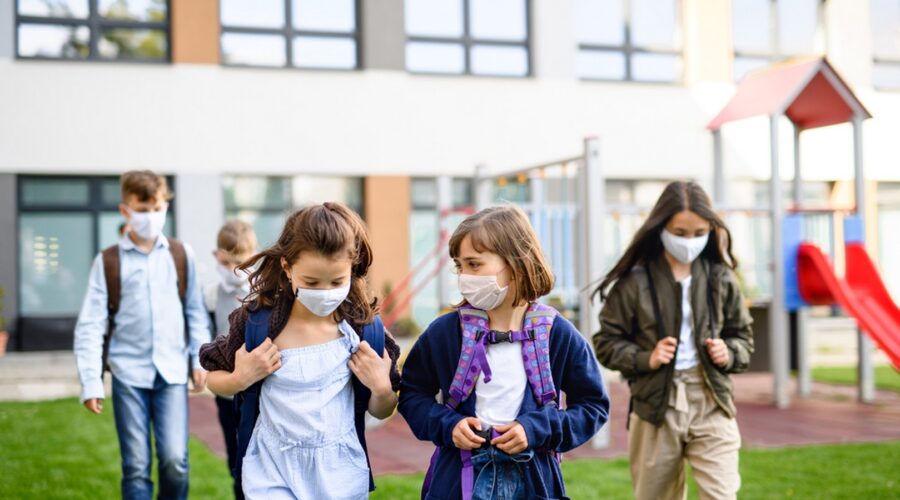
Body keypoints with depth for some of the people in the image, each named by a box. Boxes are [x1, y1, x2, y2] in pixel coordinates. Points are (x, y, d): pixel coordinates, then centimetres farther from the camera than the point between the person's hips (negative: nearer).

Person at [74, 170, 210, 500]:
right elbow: (90, 325, -2)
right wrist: (91, 382, -8)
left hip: (172, 373, 1)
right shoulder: (107, 262, 1)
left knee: (175, 461, -8)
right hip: (128, 374, -1)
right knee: (136, 467, 1)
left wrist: (200, 359, 3)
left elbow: (195, 313, 12)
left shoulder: (181, 256, 6)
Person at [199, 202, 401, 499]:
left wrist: (381, 387, -17)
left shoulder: (364, 327, -9)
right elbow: (214, 380, 6)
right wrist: (240, 379, -14)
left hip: (340, 474, 1)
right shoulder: (257, 321, -11)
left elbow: (380, 412, 4)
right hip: (273, 470, -1)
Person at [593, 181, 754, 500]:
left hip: (711, 404, 1)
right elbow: (607, 342, 1)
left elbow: (743, 335, 14)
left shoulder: (721, 279, 1)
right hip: (655, 405, -1)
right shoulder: (635, 281, -7)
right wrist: (645, 358, -15)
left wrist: (729, 354, -7)